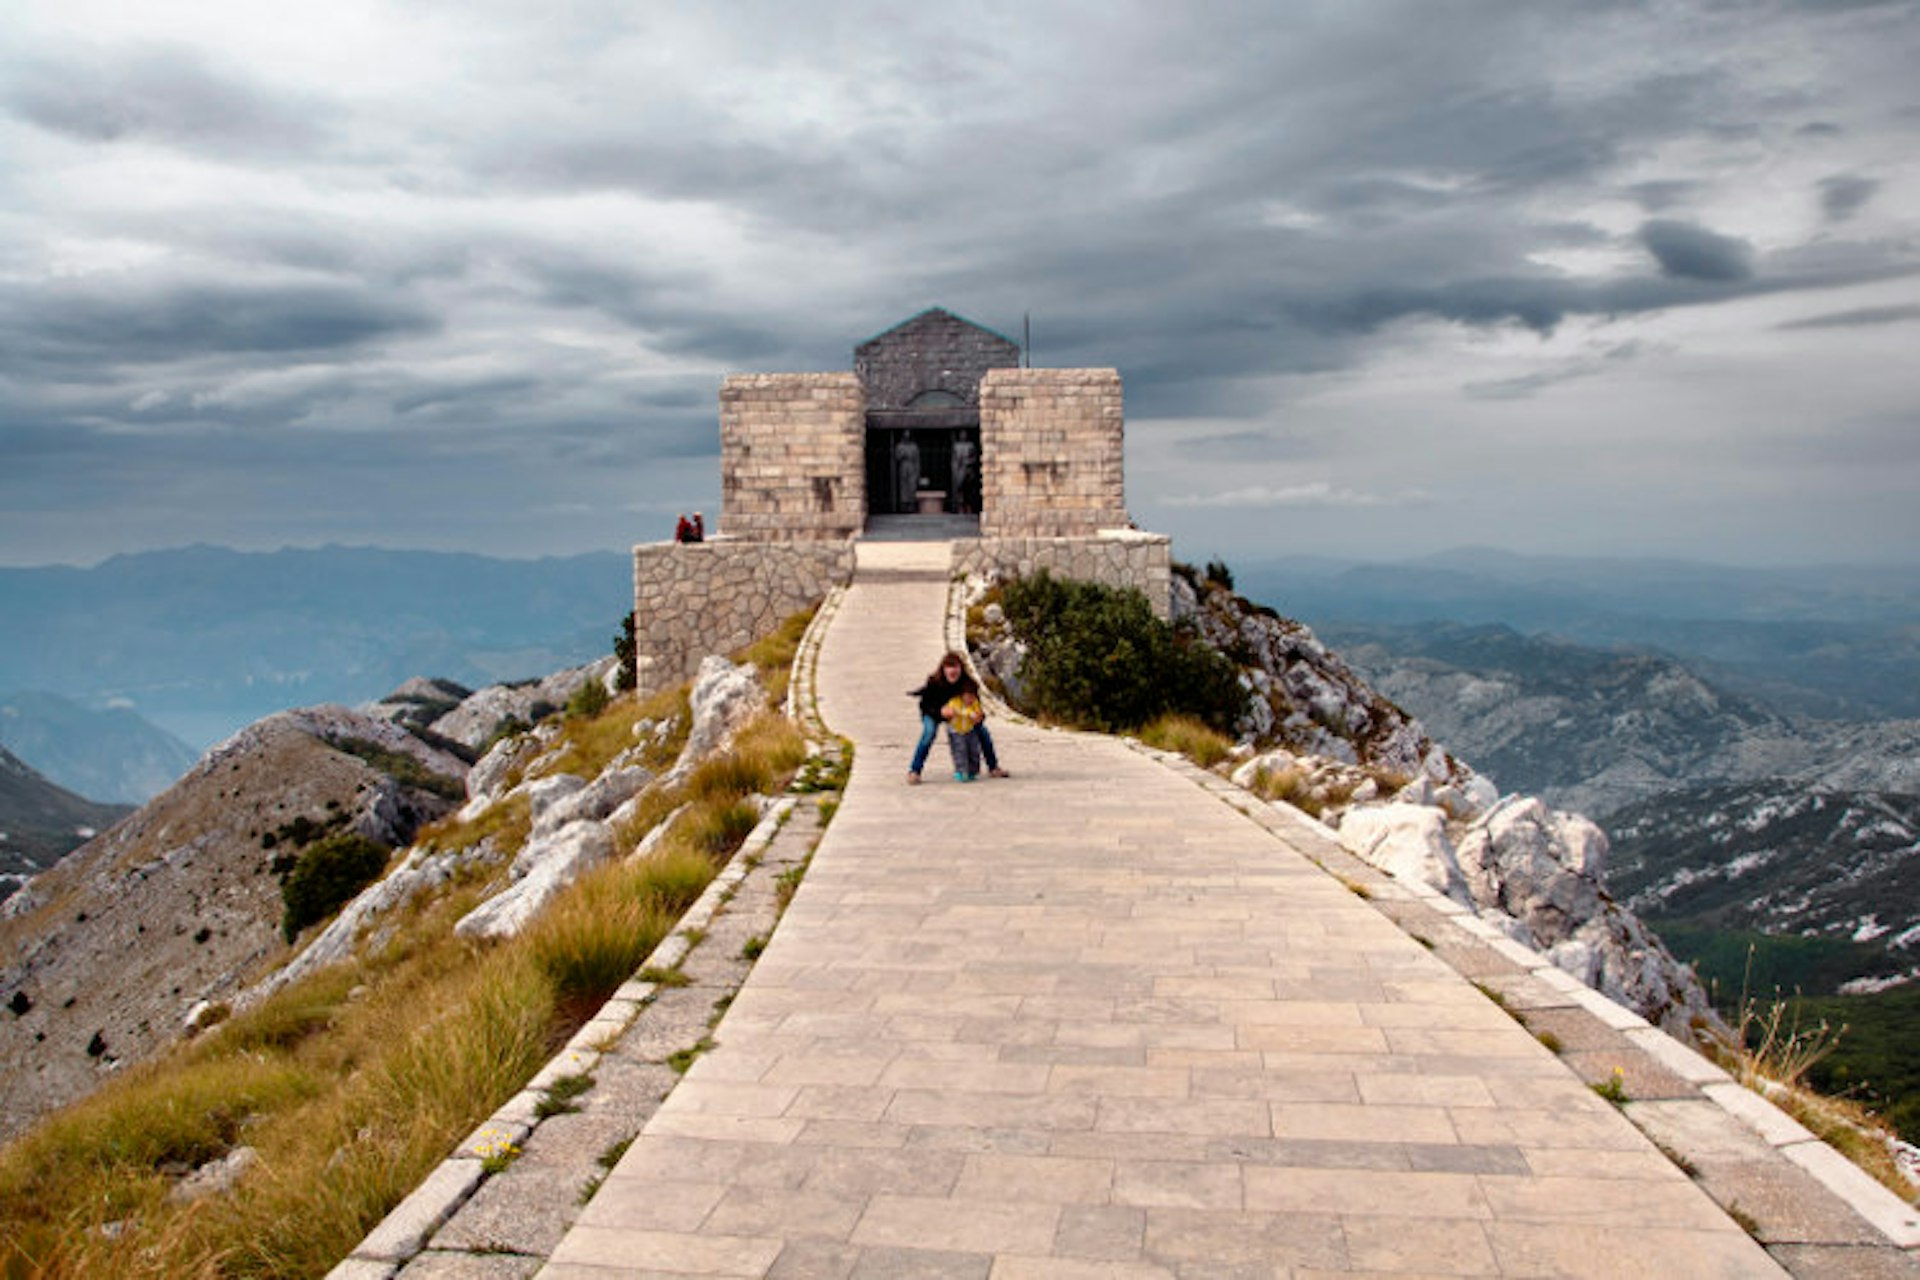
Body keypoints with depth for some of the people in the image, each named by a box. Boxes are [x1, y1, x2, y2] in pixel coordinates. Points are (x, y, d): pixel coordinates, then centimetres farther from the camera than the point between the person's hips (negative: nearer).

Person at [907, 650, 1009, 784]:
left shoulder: (969, 683, -25)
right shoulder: (933, 683, -32)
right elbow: (924, 705, -25)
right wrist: (940, 712, -44)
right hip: (933, 713, -3)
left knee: (982, 731, -5)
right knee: (929, 732, -32)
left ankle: (993, 767, 14)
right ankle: (914, 771, -24)